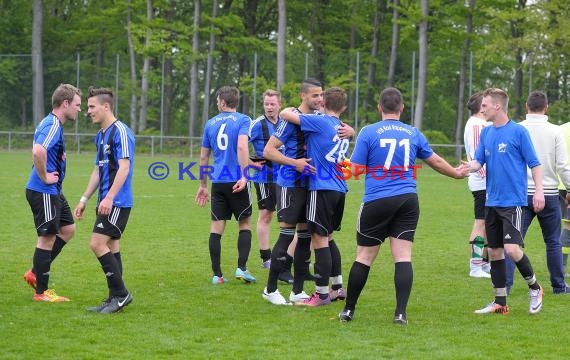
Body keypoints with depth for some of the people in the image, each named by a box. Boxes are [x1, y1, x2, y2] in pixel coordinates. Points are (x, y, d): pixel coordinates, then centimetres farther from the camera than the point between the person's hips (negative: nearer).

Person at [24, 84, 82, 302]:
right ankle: (42, 292, 6)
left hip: (53, 192, 10)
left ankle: (35, 274, 21)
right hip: (44, 192, -10)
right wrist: (44, 176, -24)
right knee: (47, 238, -2)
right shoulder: (52, 126, -20)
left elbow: (41, 151, 30)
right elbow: (38, 152, -38)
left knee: (68, 229, 17)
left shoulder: (52, 124, 13)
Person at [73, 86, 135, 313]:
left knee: (98, 243, -14)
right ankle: (116, 298, 12)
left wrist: (109, 197, -28)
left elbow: (124, 168, -21)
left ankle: (120, 293, -7)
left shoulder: (120, 132, -12)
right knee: (111, 248, 9)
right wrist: (84, 199, 23)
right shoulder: (100, 135, 17)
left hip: (117, 202, -9)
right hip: (106, 203, 9)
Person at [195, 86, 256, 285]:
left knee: (216, 227, 4)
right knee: (244, 224, 10)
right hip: (237, 182, -3)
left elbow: (203, 157, 16)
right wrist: (244, 176, -20)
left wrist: (203, 185, 23)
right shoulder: (242, 120, -2)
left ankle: (217, 275, 2)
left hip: (217, 181, 3)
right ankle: (241, 268, -2)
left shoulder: (210, 123, 11)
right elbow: (242, 147, -19)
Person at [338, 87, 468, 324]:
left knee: (364, 257, 6)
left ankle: (349, 310, 14)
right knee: (403, 257, 1)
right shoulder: (413, 133, 9)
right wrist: (456, 173, 39)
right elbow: (435, 162, 21)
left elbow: (355, 169, -5)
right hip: (408, 200, 3)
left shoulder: (368, 132, -3)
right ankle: (400, 313, -7)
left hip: (377, 201, -2)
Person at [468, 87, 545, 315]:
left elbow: (534, 163, -5)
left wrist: (539, 191, -14)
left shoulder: (518, 132, -7)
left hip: (513, 202, -7)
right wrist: (469, 167, -14)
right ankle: (500, 303, 16)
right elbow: (478, 161, 9)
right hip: (492, 202, 7)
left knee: (512, 249, -17)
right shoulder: (486, 133, 10)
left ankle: (534, 287, 7)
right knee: (494, 252, 8)